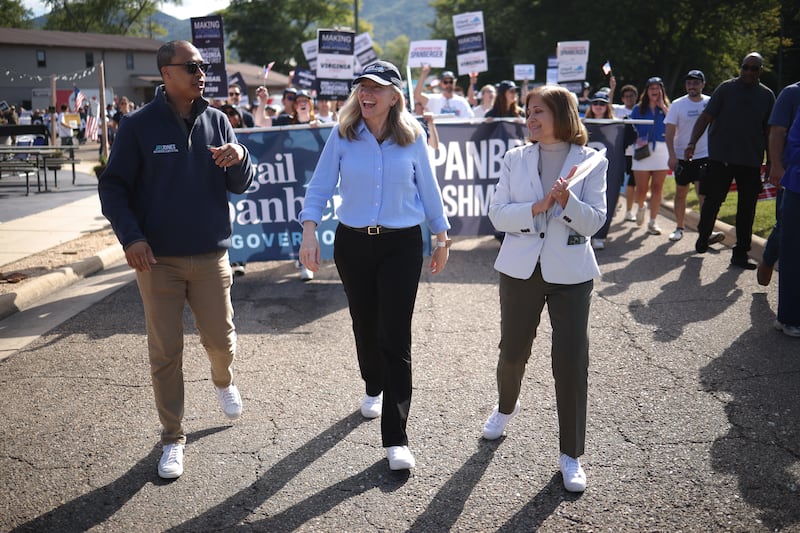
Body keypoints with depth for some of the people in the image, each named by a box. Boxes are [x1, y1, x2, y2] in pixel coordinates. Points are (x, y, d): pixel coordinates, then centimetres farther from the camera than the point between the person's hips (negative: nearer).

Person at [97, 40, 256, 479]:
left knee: (221, 339, 9)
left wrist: (239, 158, -18)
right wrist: (130, 236, -16)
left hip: (211, 255, 2)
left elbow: (240, 185, 4)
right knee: (165, 352, 4)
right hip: (157, 258, -2)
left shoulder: (216, 121, 3)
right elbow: (113, 186, -3)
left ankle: (224, 381, 44)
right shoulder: (138, 125, -5)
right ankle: (172, 437, 20)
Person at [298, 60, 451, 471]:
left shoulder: (412, 137, -3)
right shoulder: (343, 135, -3)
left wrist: (442, 238, 9)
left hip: (402, 245, -2)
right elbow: (320, 186, -1)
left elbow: (428, 189, 6)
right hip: (353, 243, 2)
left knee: (395, 337, -6)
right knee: (365, 326, 17)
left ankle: (395, 438, 0)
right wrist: (309, 232, -13)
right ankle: (374, 389, 47)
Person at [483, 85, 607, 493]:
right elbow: (497, 213, -3)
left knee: (572, 360, -2)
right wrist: (536, 207, -19)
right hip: (520, 269, 2)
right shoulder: (516, 158, 4)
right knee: (512, 350, 13)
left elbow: (594, 221, -7)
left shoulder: (592, 162, -2)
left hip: (570, 272, -2)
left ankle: (571, 453, 14)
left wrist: (568, 201, -25)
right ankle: (506, 407, 47)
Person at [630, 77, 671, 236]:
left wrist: (663, 106, -7)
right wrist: (637, 139, -11)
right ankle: (640, 207, 31)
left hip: (661, 150, 1)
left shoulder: (666, 108, 9)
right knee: (642, 188, -3)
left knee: (657, 188, -1)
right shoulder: (638, 109, 8)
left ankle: (652, 222, 6)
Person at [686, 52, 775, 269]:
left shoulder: (766, 95, 8)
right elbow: (706, 117, -4)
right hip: (721, 158, -2)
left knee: (747, 209, 3)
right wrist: (692, 143, -17)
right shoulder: (726, 88, 0)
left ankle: (741, 253, 11)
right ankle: (702, 237, 28)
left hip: (751, 162, 2)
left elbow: (770, 130, 13)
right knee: (712, 201, 3)